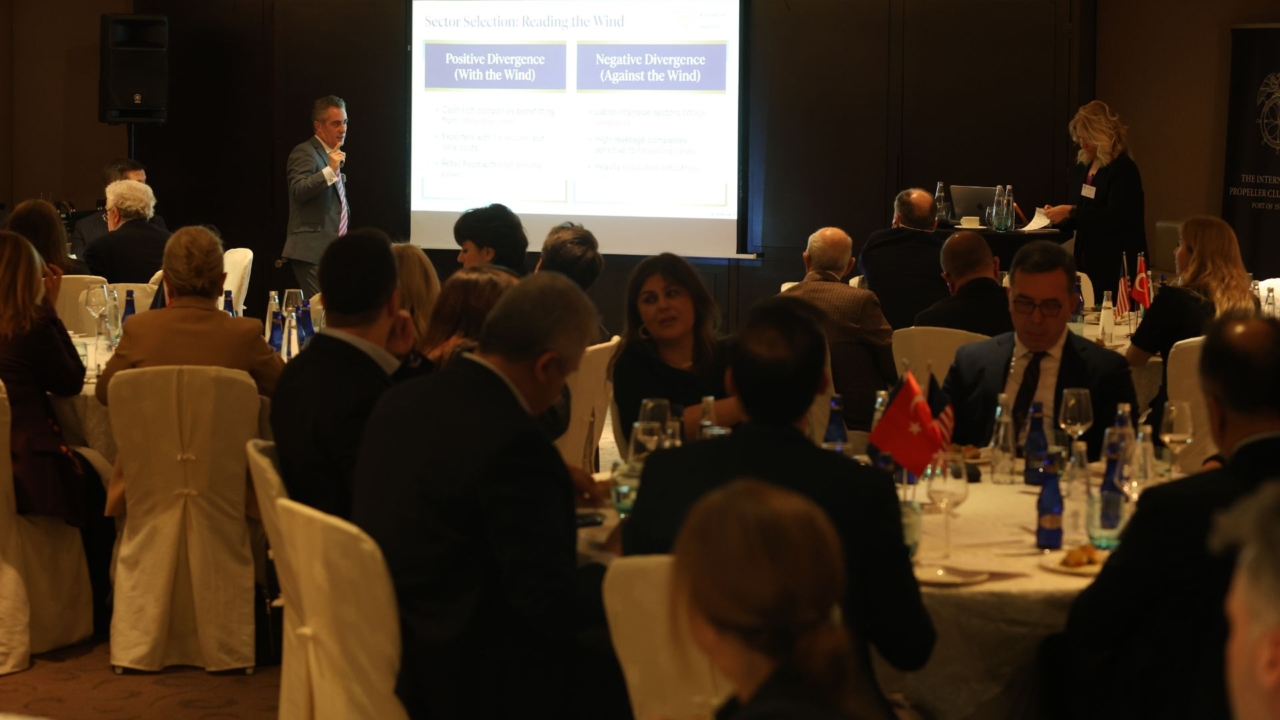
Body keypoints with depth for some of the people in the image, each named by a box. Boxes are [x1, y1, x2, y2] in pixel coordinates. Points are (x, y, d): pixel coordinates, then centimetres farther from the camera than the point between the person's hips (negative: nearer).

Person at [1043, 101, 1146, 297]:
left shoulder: (1123, 169, -10)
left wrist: (1071, 212, -22)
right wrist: (1059, 216, 1)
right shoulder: (1082, 167, 12)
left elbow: (1115, 217, -22)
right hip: (1087, 262, 7)